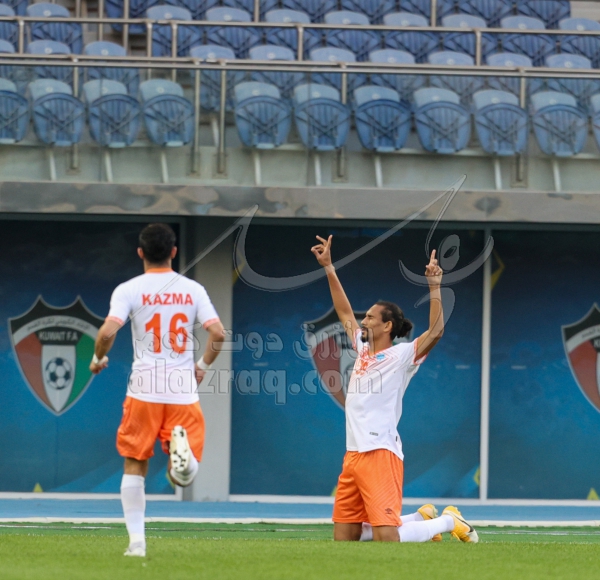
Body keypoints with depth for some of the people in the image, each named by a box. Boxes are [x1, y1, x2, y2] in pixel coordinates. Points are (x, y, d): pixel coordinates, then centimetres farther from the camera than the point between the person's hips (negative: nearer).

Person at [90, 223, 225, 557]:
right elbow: (218, 333, -3)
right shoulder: (193, 289, 5)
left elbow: (108, 331, -14)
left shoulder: (129, 290, -1)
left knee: (135, 467, 13)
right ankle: (181, 443, -30)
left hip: (145, 388, -1)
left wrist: (98, 359, 7)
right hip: (184, 388, 1)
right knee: (185, 478, 5)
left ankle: (137, 540, 5)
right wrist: (204, 366, 14)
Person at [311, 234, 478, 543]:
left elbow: (435, 331, -20)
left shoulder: (401, 356, -5)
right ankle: (423, 518, 22)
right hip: (352, 456, 8)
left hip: (380, 455, -8)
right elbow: (345, 314, 28)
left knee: (386, 538, -18)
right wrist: (329, 268, 27)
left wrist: (435, 287, -25)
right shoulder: (363, 350, 16)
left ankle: (449, 521, 8)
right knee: (343, 538, 6)